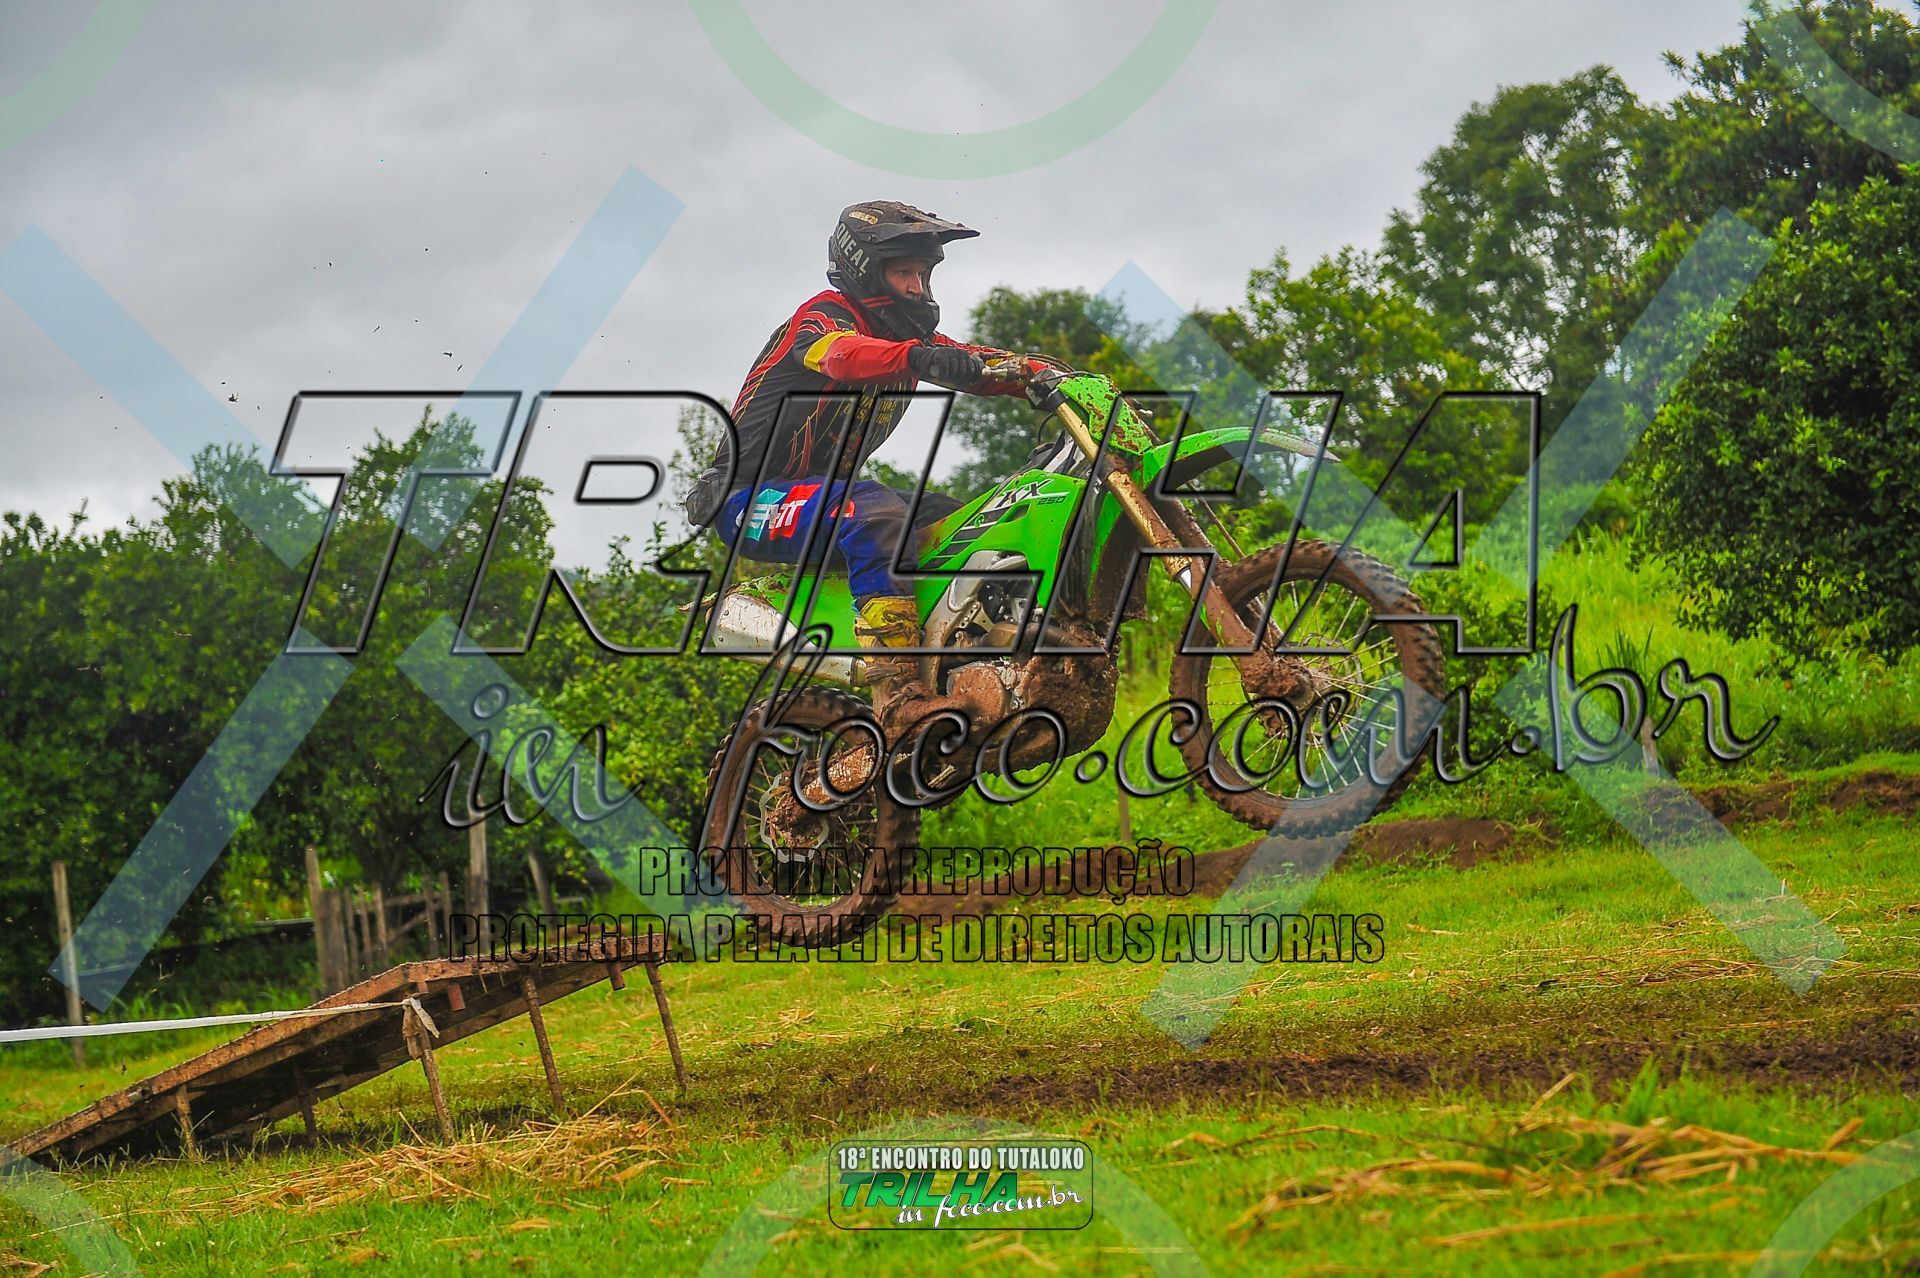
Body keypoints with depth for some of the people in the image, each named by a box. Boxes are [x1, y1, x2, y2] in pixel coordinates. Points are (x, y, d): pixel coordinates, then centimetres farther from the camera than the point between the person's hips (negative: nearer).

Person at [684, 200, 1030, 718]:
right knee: (873, 510, -34)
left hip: (822, 491, 10)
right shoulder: (824, 314, -13)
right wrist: (918, 358, -57)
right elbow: (844, 355, -37)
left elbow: (980, 363, 1)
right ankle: (897, 686, -44)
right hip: (750, 500, -10)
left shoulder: (911, 335, 13)